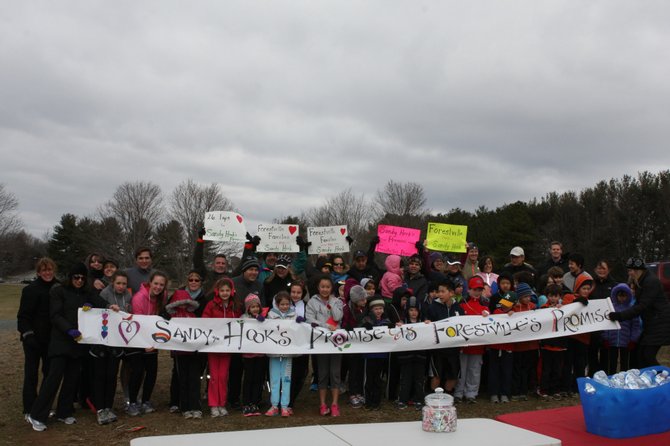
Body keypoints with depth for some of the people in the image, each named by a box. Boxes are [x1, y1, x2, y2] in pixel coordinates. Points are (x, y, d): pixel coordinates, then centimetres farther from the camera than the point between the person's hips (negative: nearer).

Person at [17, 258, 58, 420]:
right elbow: (23, 315, -9)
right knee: (31, 374, 3)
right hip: (34, 339, -4)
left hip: (51, 339, 4)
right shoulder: (31, 289, -9)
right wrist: (27, 334, -19)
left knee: (50, 373, 10)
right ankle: (29, 410, 11)